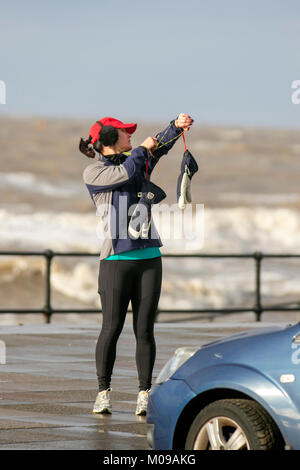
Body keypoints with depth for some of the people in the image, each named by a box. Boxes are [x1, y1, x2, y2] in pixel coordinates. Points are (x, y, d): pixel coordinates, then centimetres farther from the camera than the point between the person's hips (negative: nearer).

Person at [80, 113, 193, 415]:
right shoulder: (93, 173, 1)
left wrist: (176, 126, -9)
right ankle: (103, 393, 4)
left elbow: (159, 146, 11)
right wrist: (143, 148, 3)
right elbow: (125, 173, -13)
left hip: (149, 257, 4)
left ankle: (144, 393, 4)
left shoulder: (139, 163, 19)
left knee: (144, 330, 1)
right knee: (112, 328, -6)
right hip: (116, 260, -4)